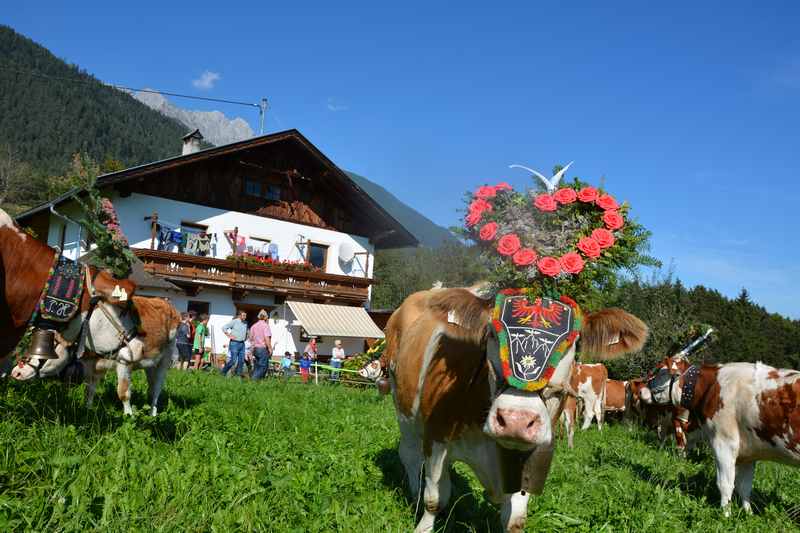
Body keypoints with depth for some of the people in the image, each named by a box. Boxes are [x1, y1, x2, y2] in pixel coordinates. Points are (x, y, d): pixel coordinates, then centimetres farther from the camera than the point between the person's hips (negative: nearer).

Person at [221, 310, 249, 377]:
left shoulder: (245, 323, 13)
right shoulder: (234, 321, -7)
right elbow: (224, 327, -10)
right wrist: (229, 335, -11)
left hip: (242, 344, 7)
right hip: (234, 343, -7)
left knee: (241, 360, 5)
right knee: (233, 360, -7)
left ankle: (238, 374, 15)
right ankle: (224, 372, 8)